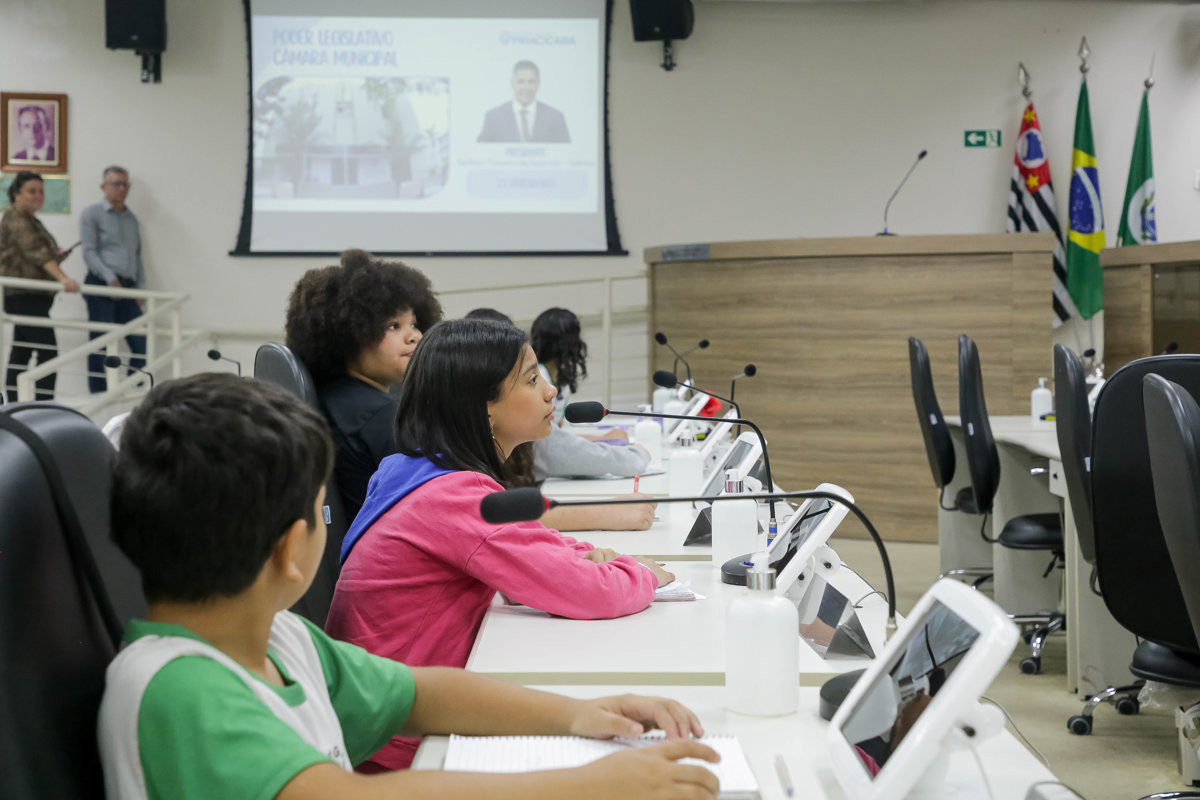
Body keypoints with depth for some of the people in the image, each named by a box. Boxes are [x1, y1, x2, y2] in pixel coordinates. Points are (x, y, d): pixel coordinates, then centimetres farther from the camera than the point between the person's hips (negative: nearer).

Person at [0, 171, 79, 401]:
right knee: (48, 352, -16)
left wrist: (56, 256, 7)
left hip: (32, 298, 10)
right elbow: (35, 251, -25)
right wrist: (63, 278, -37)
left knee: (21, 354, 11)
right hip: (24, 296, -10)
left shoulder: (29, 220, 19)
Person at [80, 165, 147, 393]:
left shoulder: (131, 218, 21)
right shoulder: (92, 214, 2)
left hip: (127, 289, 6)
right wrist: (110, 278, -18)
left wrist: (139, 287, 10)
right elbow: (89, 252, -7)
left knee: (141, 346, -1)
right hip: (101, 288, -6)